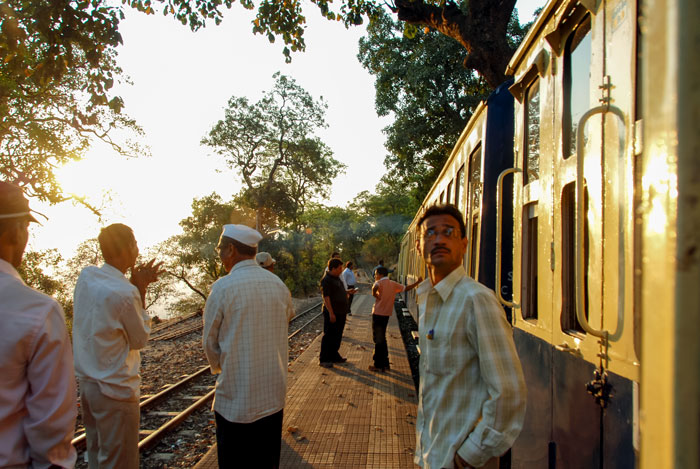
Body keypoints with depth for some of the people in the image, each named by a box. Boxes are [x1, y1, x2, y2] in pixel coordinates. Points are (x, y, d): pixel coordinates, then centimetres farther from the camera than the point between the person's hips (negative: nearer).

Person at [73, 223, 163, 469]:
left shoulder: (86, 276, -2)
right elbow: (140, 339, -10)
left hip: (86, 382, 8)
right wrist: (141, 291, -9)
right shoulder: (124, 293, -24)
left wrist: (135, 284, -1)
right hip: (115, 390, -8)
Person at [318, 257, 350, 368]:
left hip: (340, 312, 9)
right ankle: (324, 360, 4)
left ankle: (334, 356, 27)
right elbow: (326, 297, -21)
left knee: (337, 336, 16)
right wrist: (331, 313, -24)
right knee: (328, 336, -3)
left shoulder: (337, 278, 15)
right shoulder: (326, 280, -16)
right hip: (332, 313, -9)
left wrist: (349, 292, 14)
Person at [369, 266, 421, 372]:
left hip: (378, 314, -7)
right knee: (381, 338, 18)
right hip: (387, 314, 7)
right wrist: (417, 282, 28)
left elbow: (375, 287, -33)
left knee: (378, 339, -1)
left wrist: (374, 294, -15)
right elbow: (406, 288, 19)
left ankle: (379, 365, 4)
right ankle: (385, 364, 22)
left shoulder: (379, 283, -9)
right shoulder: (393, 284, 11)